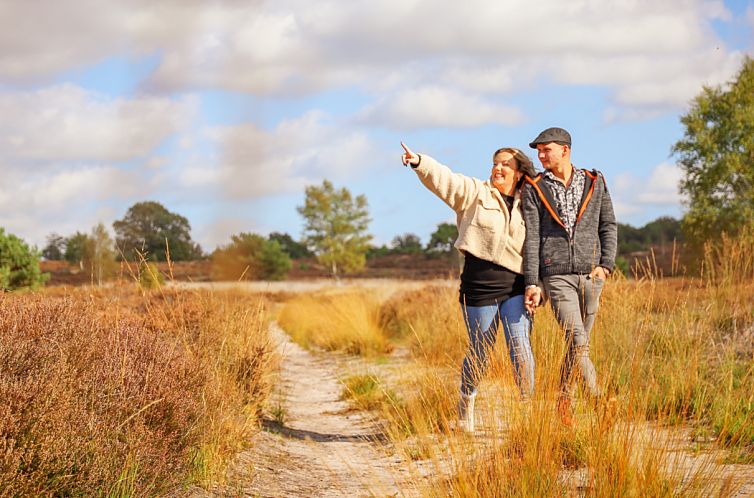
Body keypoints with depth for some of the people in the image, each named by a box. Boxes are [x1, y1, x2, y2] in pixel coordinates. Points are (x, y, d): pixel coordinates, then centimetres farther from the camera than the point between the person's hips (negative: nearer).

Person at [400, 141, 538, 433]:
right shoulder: (475, 193, 1)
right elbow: (444, 179, -15)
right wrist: (419, 162, -33)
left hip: (515, 288, 2)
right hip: (479, 287, -2)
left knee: (520, 347, -11)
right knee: (480, 352, 6)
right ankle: (466, 401, 31)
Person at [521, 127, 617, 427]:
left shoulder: (594, 183, 8)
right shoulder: (534, 189, 3)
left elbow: (608, 226, 12)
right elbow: (531, 238, 0)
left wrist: (606, 265, -3)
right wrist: (532, 284, -6)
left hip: (590, 276, 2)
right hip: (556, 276, -2)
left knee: (578, 343, 8)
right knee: (577, 341, -16)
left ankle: (564, 400, 24)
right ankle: (600, 401, -13)